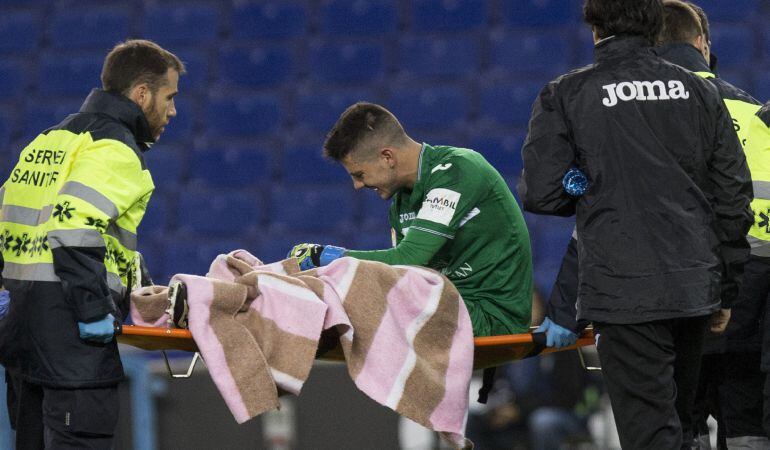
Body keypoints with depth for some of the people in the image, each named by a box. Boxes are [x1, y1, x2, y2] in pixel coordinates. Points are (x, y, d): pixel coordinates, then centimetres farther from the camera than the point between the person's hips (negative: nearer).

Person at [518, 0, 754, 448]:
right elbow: (734, 195, 9)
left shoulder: (566, 96, -3)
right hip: (695, 285, 4)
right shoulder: (699, 92, 8)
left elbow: (541, 195, -7)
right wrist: (725, 290, 17)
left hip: (624, 290, -4)